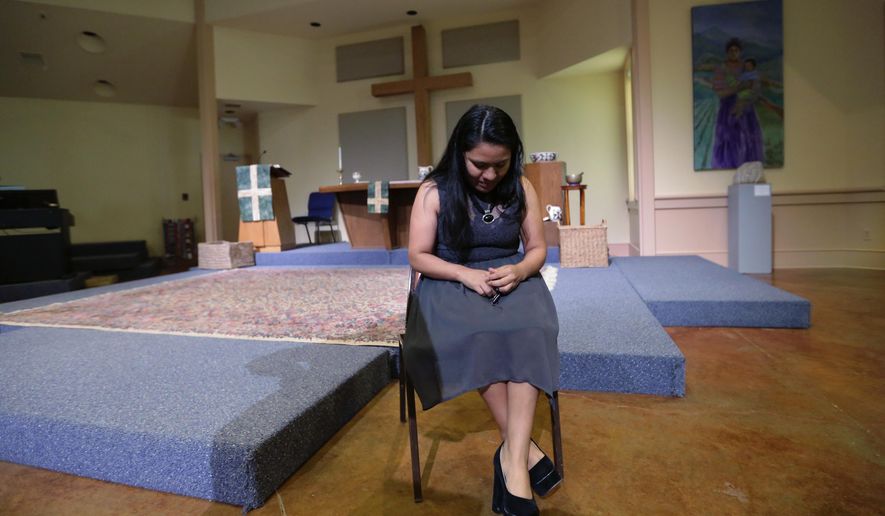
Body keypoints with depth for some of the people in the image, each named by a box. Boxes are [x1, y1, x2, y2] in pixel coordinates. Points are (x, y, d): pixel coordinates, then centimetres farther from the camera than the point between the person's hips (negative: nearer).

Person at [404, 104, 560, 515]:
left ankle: (512, 456, -28)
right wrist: (466, 274, -20)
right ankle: (524, 447, -22)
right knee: (473, 333, -35)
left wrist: (519, 270, -15)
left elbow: (537, 248, 8)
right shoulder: (434, 191, -4)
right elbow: (418, 257, -4)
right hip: (452, 282, -1)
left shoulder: (521, 188, 4)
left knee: (528, 329, -32)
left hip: (512, 279, 2)